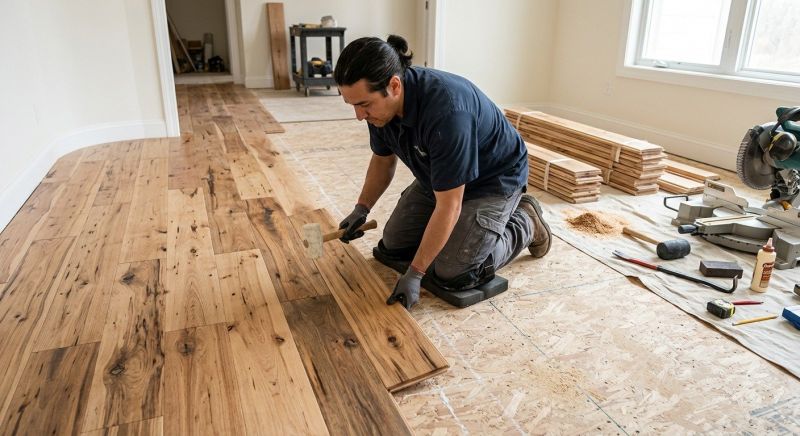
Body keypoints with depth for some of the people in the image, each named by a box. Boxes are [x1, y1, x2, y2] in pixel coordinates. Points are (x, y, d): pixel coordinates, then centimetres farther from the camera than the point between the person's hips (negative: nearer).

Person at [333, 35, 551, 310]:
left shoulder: (446, 110, -40)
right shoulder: (380, 103, -16)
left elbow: (448, 206, -34)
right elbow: (383, 159, 5)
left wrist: (415, 273, -30)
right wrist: (361, 208, -7)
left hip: (493, 180, -7)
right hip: (437, 177, 7)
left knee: (452, 274, -14)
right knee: (392, 245, 2)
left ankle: (524, 224, 9)